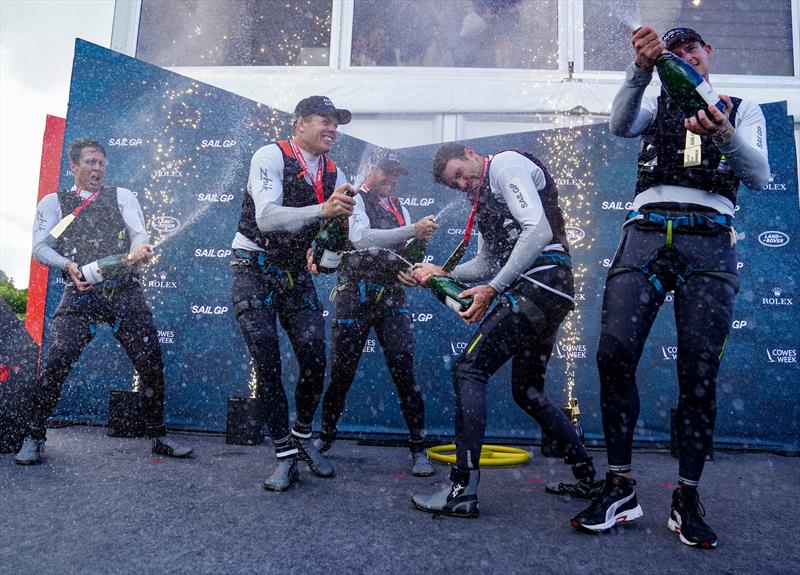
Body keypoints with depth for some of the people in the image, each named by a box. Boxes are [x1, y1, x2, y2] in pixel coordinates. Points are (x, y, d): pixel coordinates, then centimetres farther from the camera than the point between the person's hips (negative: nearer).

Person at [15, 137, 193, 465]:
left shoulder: (122, 196, 16)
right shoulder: (53, 202, 15)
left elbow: (138, 232, 0)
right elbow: (39, 247, 4)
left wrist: (139, 248, -24)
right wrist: (69, 265, -16)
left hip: (125, 292, 1)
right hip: (80, 292, -1)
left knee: (151, 362, -3)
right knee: (56, 360, -13)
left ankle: (158, 437, 13)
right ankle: (34, 438, 8)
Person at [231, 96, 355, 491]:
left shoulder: (333, 172, 4)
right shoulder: (271, 156, -13)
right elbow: (267, 218, -28)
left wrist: (344, 216, -17)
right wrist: (322, 210, -37)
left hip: (295, 272, 5)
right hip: (254, 269, -5)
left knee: (314, 359, -4)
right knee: (267, 366, -6)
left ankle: (302, 437, 21)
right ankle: (285, 457, 6)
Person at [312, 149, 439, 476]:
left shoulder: (400, 210, 17)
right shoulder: (355, 201, 0)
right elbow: (362, 238, -20)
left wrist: (408, 272, -9)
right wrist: (412, 231, -27)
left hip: (392, 297, 4)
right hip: (355, 296, -3)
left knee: (404, 370, -5)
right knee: (341, 372, 4)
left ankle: (419, 448, 3)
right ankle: (326, 435, 27)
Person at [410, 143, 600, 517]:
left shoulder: (507, 165, -2)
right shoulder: (486, 197, 27)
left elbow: (539, 231, -17)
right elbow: (487, 263, 26)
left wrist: (492, 289, -18)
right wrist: (441, 273, 13)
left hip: (540, 284, -10)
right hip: (544, 294, 10)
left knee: (468, 370, -13)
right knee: (528, 393, 17)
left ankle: (462, 491, -12)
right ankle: (588, 479, 27)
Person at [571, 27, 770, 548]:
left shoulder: (743, 111, 21)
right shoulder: (656, 105, 24)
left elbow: (759, 177, 4)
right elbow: (620, 125, 0)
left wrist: (724, 136, -15)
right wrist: (642, 68, -15)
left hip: (710, 238, 0)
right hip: (647, 231, 1)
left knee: (700, 370, -7)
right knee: (614, 353, -15)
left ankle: (688, 498, 5)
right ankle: (621, 489, -5)